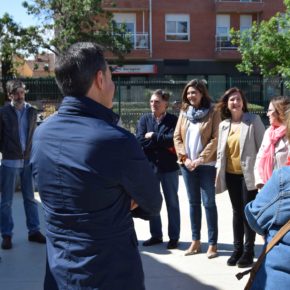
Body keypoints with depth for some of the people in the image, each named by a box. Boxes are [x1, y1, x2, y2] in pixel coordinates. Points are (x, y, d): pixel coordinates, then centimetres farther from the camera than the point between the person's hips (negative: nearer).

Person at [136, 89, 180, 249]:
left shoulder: (173, 120, -3)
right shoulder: (144, 119, 4)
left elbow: (173, 139, -19)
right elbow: (139, 140, -9)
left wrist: (153, 137, -13)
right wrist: (164, 143, -14)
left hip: (169, 167, -3)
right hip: (149, 166, 3)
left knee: (172, 203, 9)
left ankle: (174, 237, 19)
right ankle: (156, 235, 26)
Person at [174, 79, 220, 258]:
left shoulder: (213, 112, -4)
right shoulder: (184, 112, 9)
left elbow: (215, 139, -10)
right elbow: (177, 137, 7)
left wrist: (200, 159, -16)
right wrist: (185, 158, -6)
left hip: (207, 164, -4)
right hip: (187, 164, 4)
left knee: (209, 203, -1)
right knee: (193, 203, 10)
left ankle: (213, 244, 5)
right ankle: (196, 242, 18)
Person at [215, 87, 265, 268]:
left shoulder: (253, 120, -7)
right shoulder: (223, 125, 8)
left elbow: (262, 147, -8)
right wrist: (219, 173, 6)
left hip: (248, 174, -5)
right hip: (231, 174, 5)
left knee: (248, 212, 2)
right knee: (237, 212, 13)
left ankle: (249, 251, 14)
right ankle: (237, 249, 22)